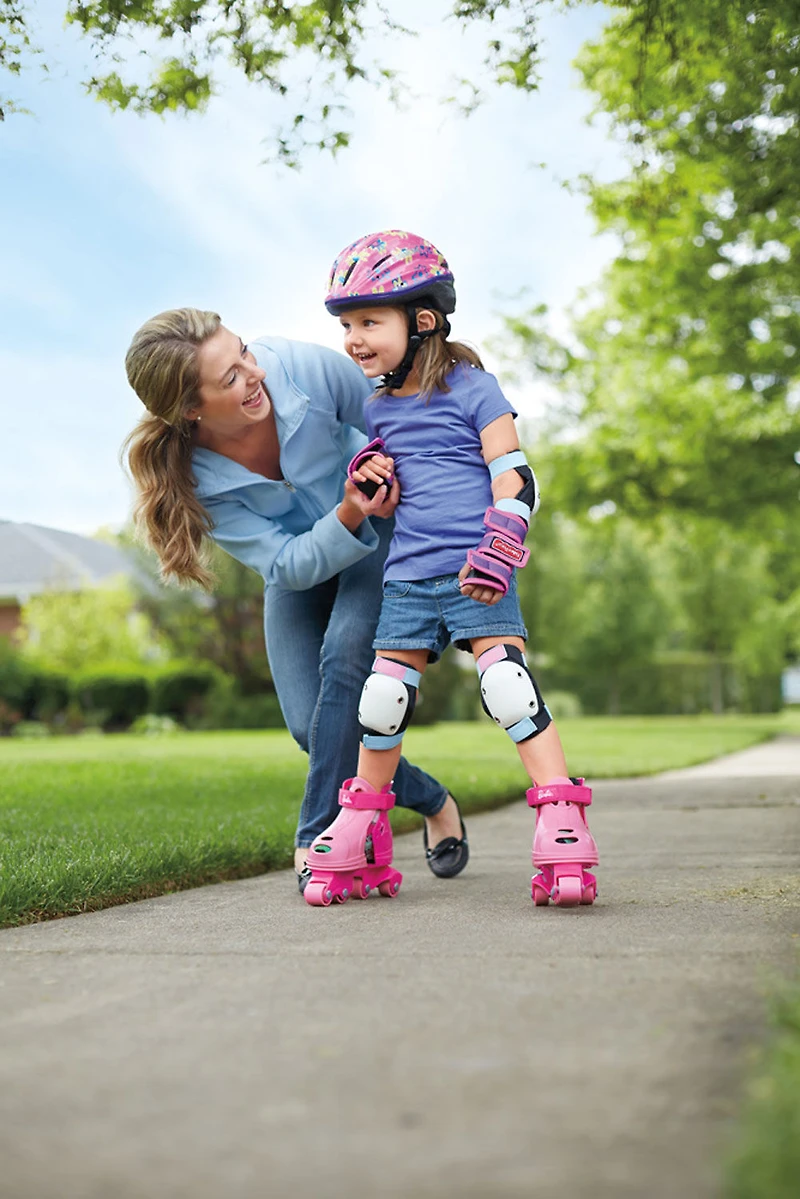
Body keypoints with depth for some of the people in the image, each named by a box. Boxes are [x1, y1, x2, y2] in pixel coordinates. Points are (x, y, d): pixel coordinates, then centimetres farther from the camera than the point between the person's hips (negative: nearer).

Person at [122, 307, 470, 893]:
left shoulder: (300, 367, -31)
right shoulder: (195, 477, -27)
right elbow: (288, 563, -27)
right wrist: (347, 517, -43)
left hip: (379, 539, -1)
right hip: (298, 565, 2)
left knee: (344, 653, -28)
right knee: (311, 726, -9)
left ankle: (317, 840, -16)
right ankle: (432, 801, 17)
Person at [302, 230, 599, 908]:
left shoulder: (471, 388, -2)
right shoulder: (378, 408, 15)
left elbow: (515, 478, -6)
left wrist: (498, 554, -19)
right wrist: (369, 477, 1)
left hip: (475, 573, -5)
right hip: (407, 579, 5)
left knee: (509, 687, -17)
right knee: (382, 704, 5)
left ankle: (563, 833, -12)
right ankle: (359, 848, 18)